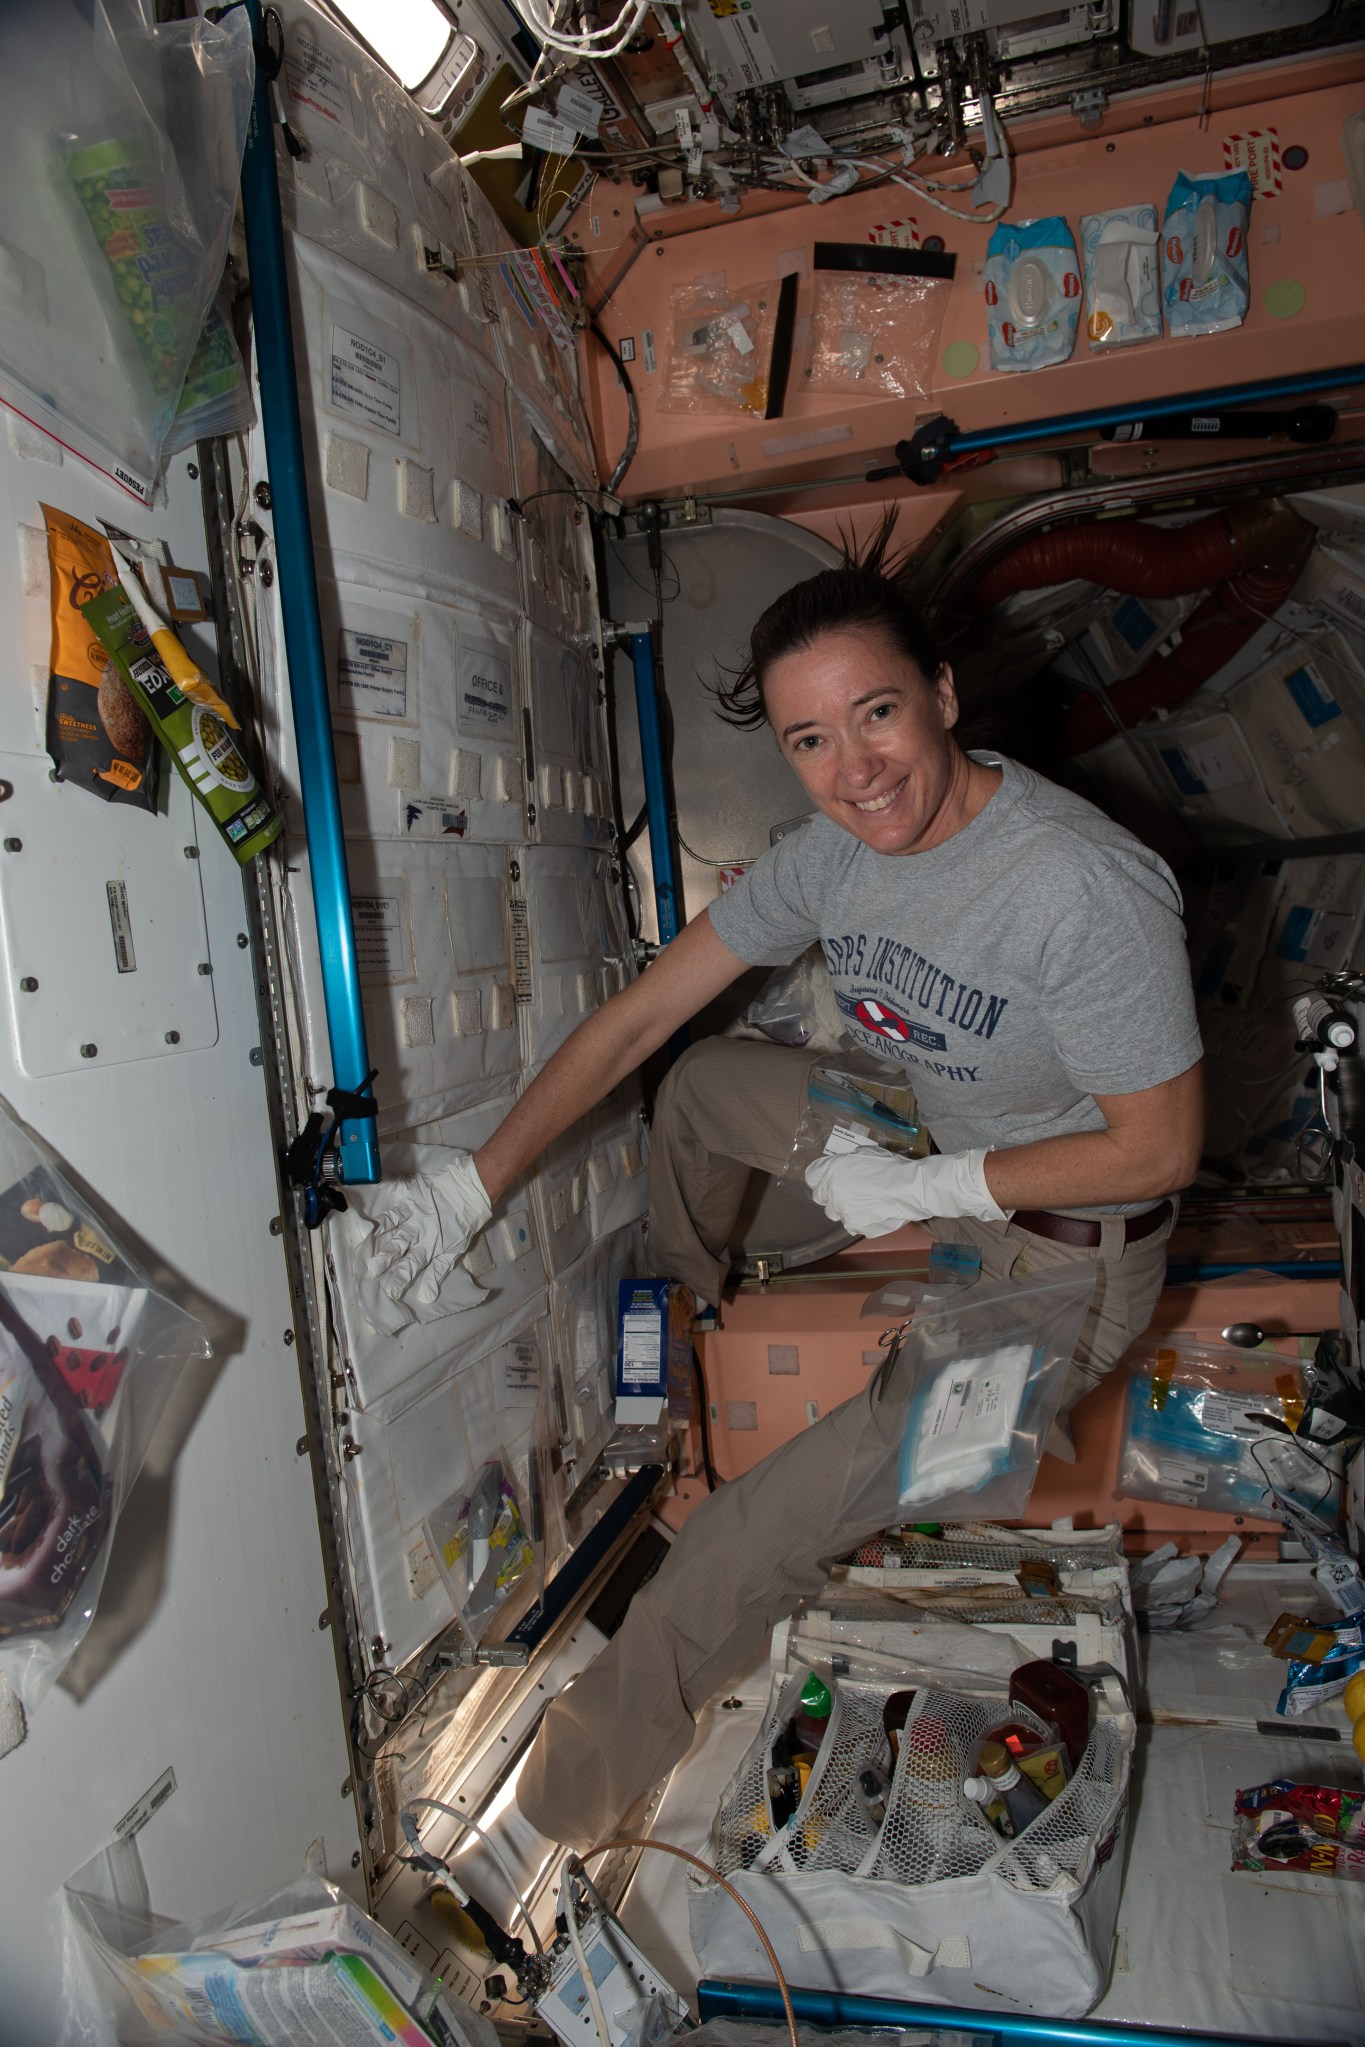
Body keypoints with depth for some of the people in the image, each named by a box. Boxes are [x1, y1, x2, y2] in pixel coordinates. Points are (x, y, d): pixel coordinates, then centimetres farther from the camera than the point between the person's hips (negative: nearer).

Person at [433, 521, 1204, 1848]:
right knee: (705, 1081, 17)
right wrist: (475, 1184, -6)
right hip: (934, 1154, 7)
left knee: (772, 1525, -16)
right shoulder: (832, 854, -11)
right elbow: (637, 1016, -7)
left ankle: (601, 1753, 12)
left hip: (1063, 1258, -7)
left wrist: (924, 1189, -21)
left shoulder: (1086, 889, -32)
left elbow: (1161, 1146, -23)